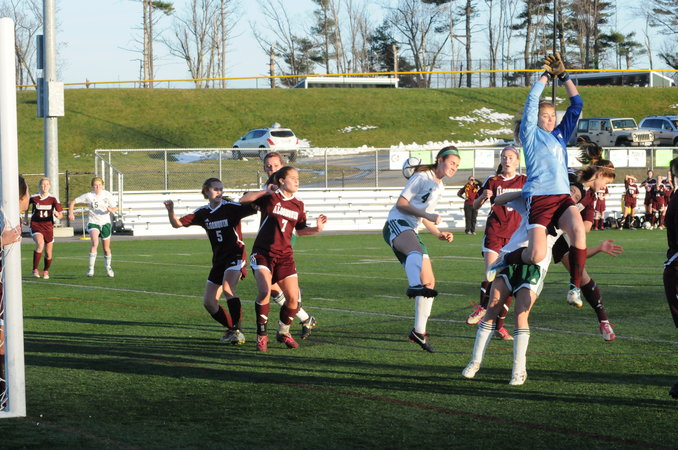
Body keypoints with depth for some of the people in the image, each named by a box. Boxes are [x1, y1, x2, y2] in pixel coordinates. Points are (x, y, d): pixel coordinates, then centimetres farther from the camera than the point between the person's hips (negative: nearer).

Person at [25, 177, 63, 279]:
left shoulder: (53, 199, -4)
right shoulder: (33, 198, -4)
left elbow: (60, 215, -6)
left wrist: (57, 214, -29)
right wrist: (26, 218, 18)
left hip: (48, 227, 2)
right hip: (36, 225, -2)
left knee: (48, 254, 7)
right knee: (40, 244, -30)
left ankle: (46, 271, 36)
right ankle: (35, 269, -20)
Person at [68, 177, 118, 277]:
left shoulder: (107, 195, -4)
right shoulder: (88, 196, -8)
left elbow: (115, 208, -3)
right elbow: (73, 202, -1)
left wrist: (111, 210, -26)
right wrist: (70, 212, -16)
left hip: (105, 223, 2)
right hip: (93, 222, -2)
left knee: (107, 248, 10)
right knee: (95, 243, -28)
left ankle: (108, 267, 36)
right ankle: (91, 268, -24)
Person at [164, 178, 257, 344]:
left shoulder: (231, 207, -9)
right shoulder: (202, 213, 6)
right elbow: (177, 224, 8)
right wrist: (171, 211, -11)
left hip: (235, 255, -6)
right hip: (219, 260, 6)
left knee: (227, 288, -31)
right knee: (209, 302, 2)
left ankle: (238, 330, -21)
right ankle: (231, 329, 21)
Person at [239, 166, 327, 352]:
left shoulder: (298, 205, 8)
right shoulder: (270, 197, -4)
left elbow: (300, 230, 17)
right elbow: (243, 200, -4)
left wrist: (316, 228, -2)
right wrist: (264, 192, -13)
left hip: (285, 256, 5)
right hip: (263, 253, -5)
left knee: (293, 298, -3)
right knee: (264, 291, -24)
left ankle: (283, 332, 22)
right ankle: (261, 335, -9)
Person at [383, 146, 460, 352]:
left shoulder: (440, 187, 24)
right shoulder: (422, 177, -2)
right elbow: (401, 204, -8)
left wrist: (438, 233, 17)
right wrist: (428, 215, -17)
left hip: (412, 231, 9)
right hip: (397, 224, -9)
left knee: (429, 282, 4)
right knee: (416, 249, -43)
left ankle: (419, 331, 13)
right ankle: (414, 287, -75)